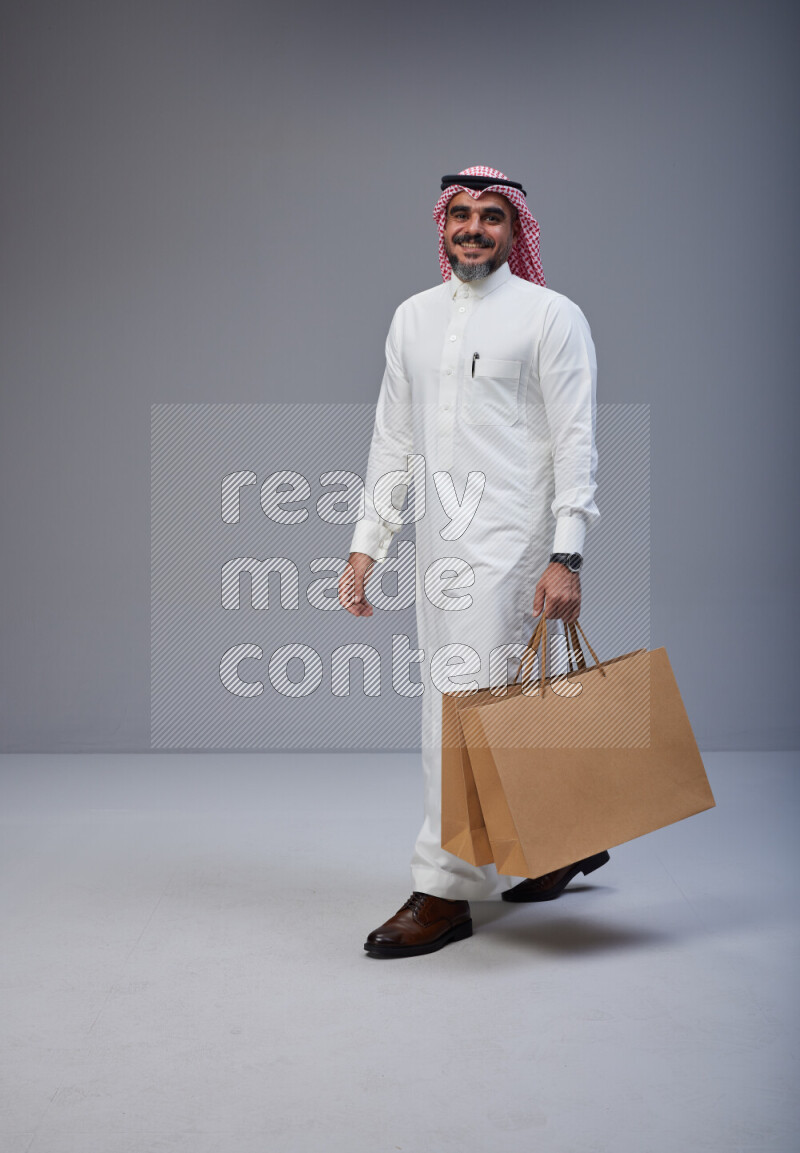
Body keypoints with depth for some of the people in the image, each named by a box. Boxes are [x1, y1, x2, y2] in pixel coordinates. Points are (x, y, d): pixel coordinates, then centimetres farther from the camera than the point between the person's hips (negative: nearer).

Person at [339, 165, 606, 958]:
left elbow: (575, 442, -7)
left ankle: (443, 892, -2)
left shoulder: (551, 316, -2)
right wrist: (366, 545, 10)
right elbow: (393, 439, 15)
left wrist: (566, 556, -15)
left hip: (509, 539, -6)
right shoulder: (413, 318, 15)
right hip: (439, 540, 6)